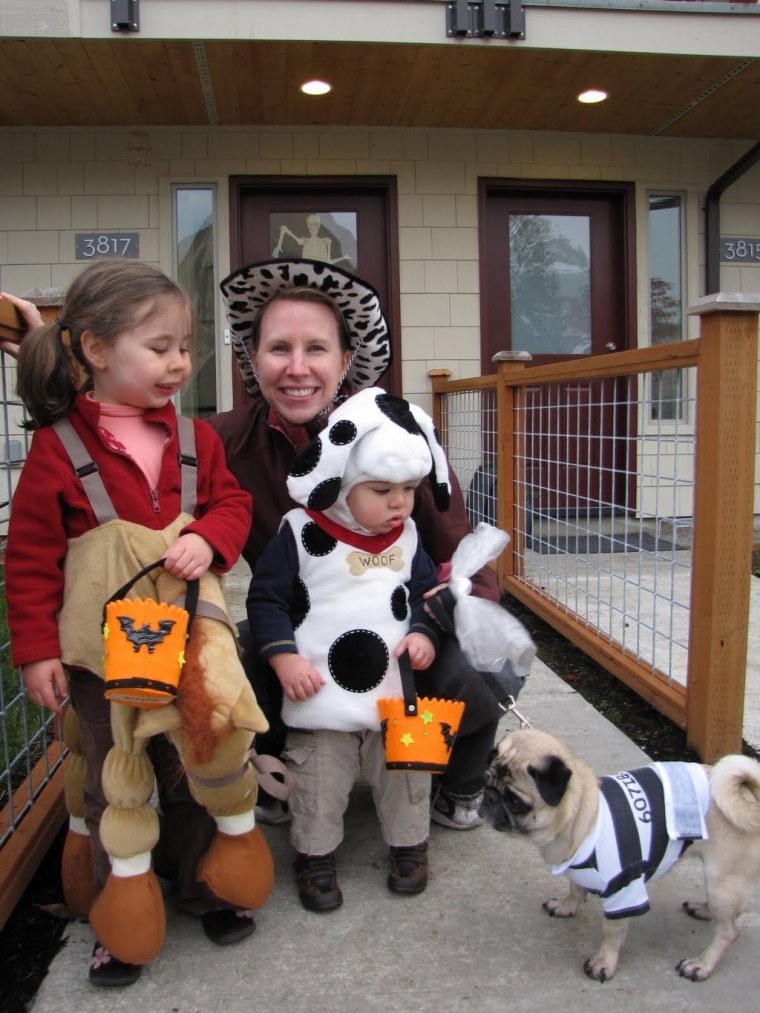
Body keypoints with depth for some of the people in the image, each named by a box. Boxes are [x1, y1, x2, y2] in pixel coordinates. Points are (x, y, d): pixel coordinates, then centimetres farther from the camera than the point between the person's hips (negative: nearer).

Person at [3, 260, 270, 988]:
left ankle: (203, 887, 41)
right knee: (115, 785, 13)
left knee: (196, 773, 18)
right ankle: (123, 918, 34)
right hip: (101, 654, -3)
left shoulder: (194, 437, 2)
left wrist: (208, 540, -17)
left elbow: (232, 504, 6)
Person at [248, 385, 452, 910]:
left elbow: (425, 592, 11)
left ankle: (410, 844, 41)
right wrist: (284, 656, -16)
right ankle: (316, 856, 34)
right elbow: (266, 596, -9)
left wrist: (423, 633, -8)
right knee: (319, 787, 11)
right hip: (321, 697, -3)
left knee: (405, 776, 17)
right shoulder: (300, 532, -12)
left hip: (397, 694, 4)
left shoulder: (408, 537, 1)